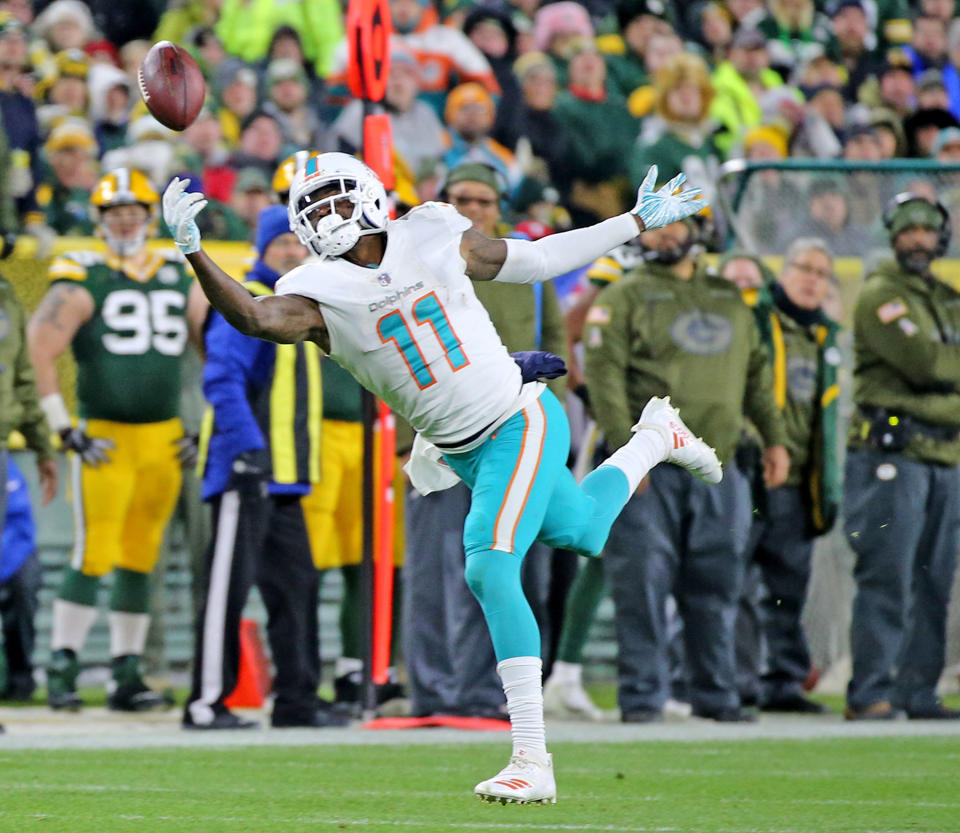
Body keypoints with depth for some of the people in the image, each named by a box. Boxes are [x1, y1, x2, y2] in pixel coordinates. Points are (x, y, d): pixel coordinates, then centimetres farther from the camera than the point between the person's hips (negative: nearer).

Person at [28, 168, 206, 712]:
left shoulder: (180, 279, 11)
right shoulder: (84, 281, -5)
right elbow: (42, 350, -10)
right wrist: (64, 428, -12)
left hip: (164, 439, 5)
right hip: (104, 439, -5)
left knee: (140, 559, 7)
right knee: (94, 555, -11)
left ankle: (126, 676, 11)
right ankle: (62, 671, -6)